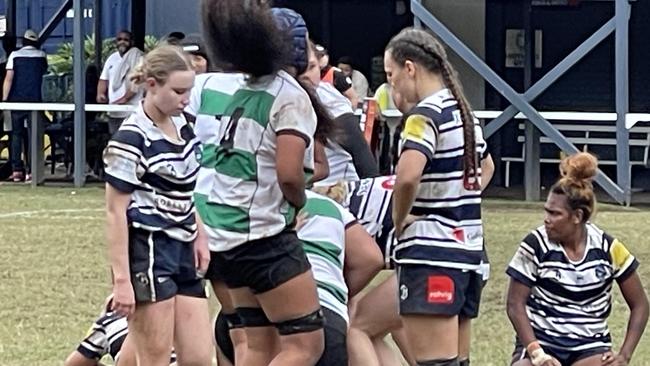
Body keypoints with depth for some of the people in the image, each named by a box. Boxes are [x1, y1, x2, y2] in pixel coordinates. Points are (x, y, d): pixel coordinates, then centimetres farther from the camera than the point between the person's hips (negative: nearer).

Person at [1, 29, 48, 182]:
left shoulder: (14, 55, -2)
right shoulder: (42, 56, 4)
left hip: (17, 100, -1)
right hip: (35, 100, 1)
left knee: (16, 134, 5)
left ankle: (16, 170, -1)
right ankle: (31, 170, -4)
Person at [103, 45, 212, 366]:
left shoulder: (181, 127, 10)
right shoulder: (132, 138, -13)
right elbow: (116, 211, -14)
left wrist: (200, 235, 11)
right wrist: (121, 279, -18)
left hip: (182, 251, 8)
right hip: (147, 253, -8)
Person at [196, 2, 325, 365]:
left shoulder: (244, 90, 14)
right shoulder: (290, 96, -12)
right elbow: (289, 173, -21)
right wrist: (299, 203, -2)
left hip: (225, 233, 9)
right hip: (264, 231, -9)